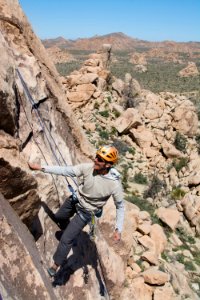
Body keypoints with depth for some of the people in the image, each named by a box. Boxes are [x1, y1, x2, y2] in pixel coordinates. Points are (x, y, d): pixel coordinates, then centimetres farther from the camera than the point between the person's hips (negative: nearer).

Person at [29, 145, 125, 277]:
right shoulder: (88, 167, -23)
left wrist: (118, 229, -19)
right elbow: (65, 171, -16)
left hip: (85, 212, -5)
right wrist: (41, 167, -19)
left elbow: (120, 206, -16)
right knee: (58, 217, 29)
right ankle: (71, 232, 60)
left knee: (66, 240, -4)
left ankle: (56, 265, 24)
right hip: (75, 199, 5)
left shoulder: (115, 183, -31)